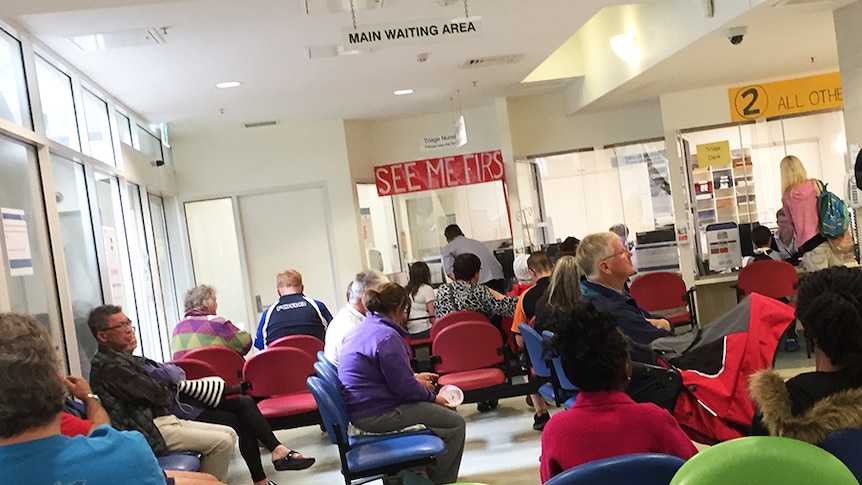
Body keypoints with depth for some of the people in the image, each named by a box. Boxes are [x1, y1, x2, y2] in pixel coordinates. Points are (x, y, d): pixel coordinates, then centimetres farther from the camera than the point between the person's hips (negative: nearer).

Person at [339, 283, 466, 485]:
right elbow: (405, 388, -20)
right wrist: (433, 397, -4)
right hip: (377, 414, -10)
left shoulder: (361, 329, 9)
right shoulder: (387, 337, -21)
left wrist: (414, 378, 19)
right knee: (455, 424, -4)